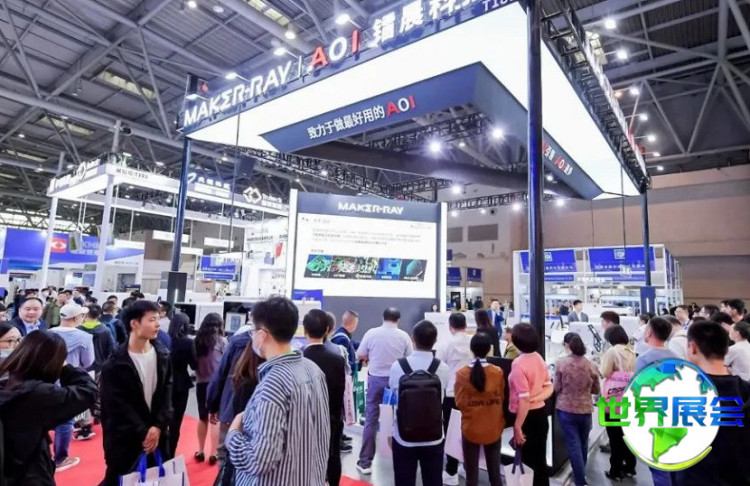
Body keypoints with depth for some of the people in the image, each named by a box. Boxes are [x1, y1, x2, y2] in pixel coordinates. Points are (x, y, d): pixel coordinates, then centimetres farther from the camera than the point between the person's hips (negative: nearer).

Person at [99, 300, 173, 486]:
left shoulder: (162, 355, -1)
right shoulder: (115, 363, -13)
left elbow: (167, 392, 0)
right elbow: (118, 405, -14)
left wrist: (158, 426, -10)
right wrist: (143, 432, -15)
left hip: (156, 433, 4)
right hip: (124, 438, -4)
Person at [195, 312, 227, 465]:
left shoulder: (197, 340, -1)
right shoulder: (221, 341, -9)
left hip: (201, 383, 3)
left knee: (203, 417, 16)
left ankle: (201, 451, 27)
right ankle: (213, 453, 10)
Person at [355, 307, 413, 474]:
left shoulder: (371, 333, -7)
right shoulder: (404, 336, -7)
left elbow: (360, 356, 1)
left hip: (375, 379, 0)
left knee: (371, 420, 7)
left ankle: (365, 462, 12)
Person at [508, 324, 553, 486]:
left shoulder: (519, 364, -22)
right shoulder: (539, 358, 3)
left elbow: (524, 400, -24)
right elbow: (549, 388, 8)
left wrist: (517, 427, -19)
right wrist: (536, 398, -7)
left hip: (528, 418, -8)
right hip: (541, 414, 8)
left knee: (528, 461, 7)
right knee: (540, 459, 20)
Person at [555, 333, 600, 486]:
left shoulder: (561, 364, -13)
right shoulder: (591, 365, -6)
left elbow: (556, 388, -7)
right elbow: (596, 390, 5)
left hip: (566, 409, -3)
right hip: (585, 410, 3)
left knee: (573, 444, 4)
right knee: (583, 443, 21)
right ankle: (581, 473, 40)